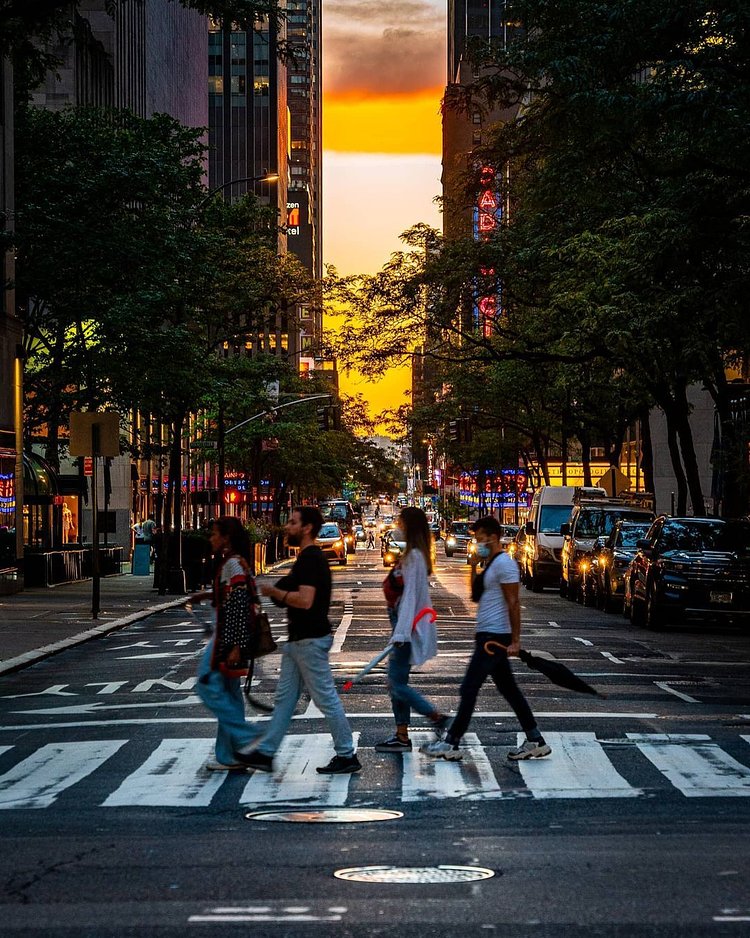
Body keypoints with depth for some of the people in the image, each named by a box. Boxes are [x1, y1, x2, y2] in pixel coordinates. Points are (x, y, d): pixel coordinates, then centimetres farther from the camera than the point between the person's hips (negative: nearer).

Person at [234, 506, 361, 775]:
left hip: (310, 640, -11)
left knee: (325, 698, -4)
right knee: (284, 697, 12)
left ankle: (347, 755, 3)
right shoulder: (309, 557, 16)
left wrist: (275, 592, -14)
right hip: (299, 639, 11)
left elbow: (304, 600, -26)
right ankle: (265, 753, 15)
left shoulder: (310, 559, -17)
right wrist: (278, 594, 12)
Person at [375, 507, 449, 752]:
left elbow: (411, 595, -22)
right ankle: (401, 736, 14)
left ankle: (438, 718, -4)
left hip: (408, 628, -10)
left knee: (397, 684, -8)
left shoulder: (414, 556, -16)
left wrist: (400, 633, -27)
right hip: (405, 627, 10)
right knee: (396, 683, 11)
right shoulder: (415, 554, 14)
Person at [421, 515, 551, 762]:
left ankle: (451, 743, -3)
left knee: (469, 688, -7)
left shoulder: (503, 563, -14)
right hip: (488, 637, 10)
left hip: (495, 637, -10)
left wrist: (515, 640, -21)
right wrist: (474, 566, 8)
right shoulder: (490, 564, 17)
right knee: (509, 690, 11)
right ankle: (535, 741, 13)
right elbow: (476, 596, 20)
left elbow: (513, 603, -18)